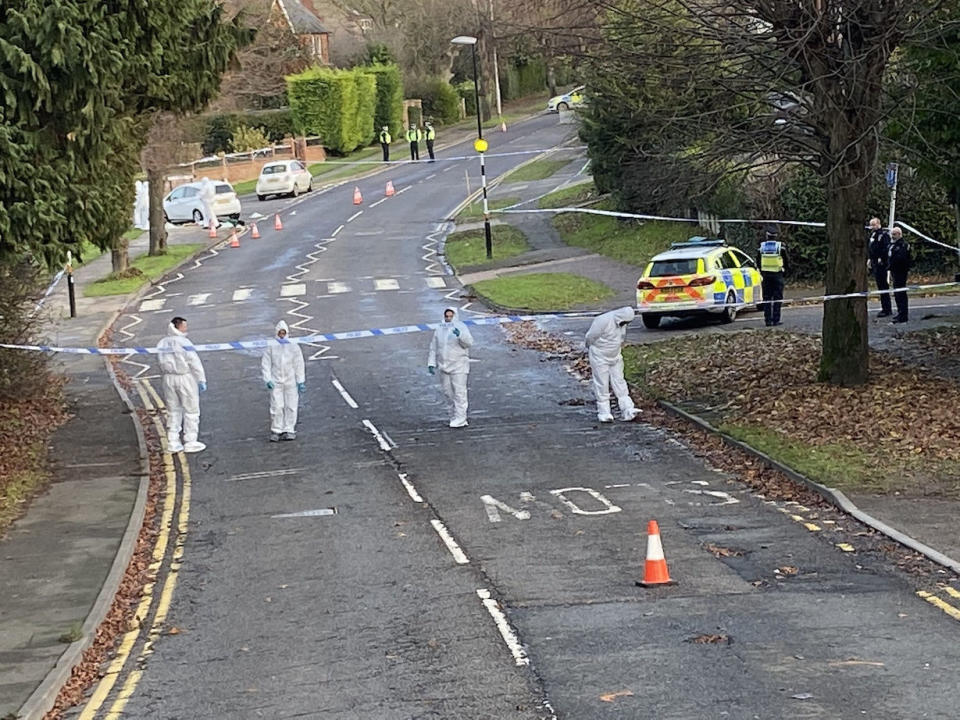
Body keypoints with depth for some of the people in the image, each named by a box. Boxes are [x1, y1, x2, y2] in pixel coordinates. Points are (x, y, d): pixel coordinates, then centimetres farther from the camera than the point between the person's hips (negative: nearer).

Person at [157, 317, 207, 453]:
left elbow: (161, 363, 6)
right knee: (191, 411, 5)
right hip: (185, 378, -6)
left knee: (173, 411, 15)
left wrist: (167, 375, 13)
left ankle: (172, 442, 15)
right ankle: (190, 442, 7)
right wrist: (201, 380, -10)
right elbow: (194, 362, -15)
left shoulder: (162, 344, 4)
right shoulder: (183, 342, -15)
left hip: (168, 379, 6)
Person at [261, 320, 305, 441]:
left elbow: (299, 365, 8)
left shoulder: (294, 347, 7)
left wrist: (300, 381, 3)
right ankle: (276, 431, 4)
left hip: (291, 382, 1)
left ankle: (289, 430, 7)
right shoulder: (271, 348, 5)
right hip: (276, 382, -1)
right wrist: (267, 380, -4)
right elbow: (265, 364, 6)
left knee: (291, 407, 0)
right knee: (276, 407, -5)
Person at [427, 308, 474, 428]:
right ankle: (455, 416, 19)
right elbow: (433, 348, 15)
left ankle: (460, 419, -9)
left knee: (459, 392, -9)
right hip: (444, 367, 5)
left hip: (458, 366, -5)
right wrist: (431, 363, 7)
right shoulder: (439, 331, 12)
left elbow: (469, 342, -17)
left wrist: (460, 335, -35)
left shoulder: (461, 328, -2)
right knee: (449, 393, 8)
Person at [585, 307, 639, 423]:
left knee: (619, 382, 4)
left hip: (615, 356, 7)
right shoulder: (603, 321, -26)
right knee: (602, 384, -1)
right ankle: (604, 413, 7)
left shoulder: (622, 324, -2)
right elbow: (590, 338, -16)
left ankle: (628, 411, 1)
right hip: (600, 357, -7)